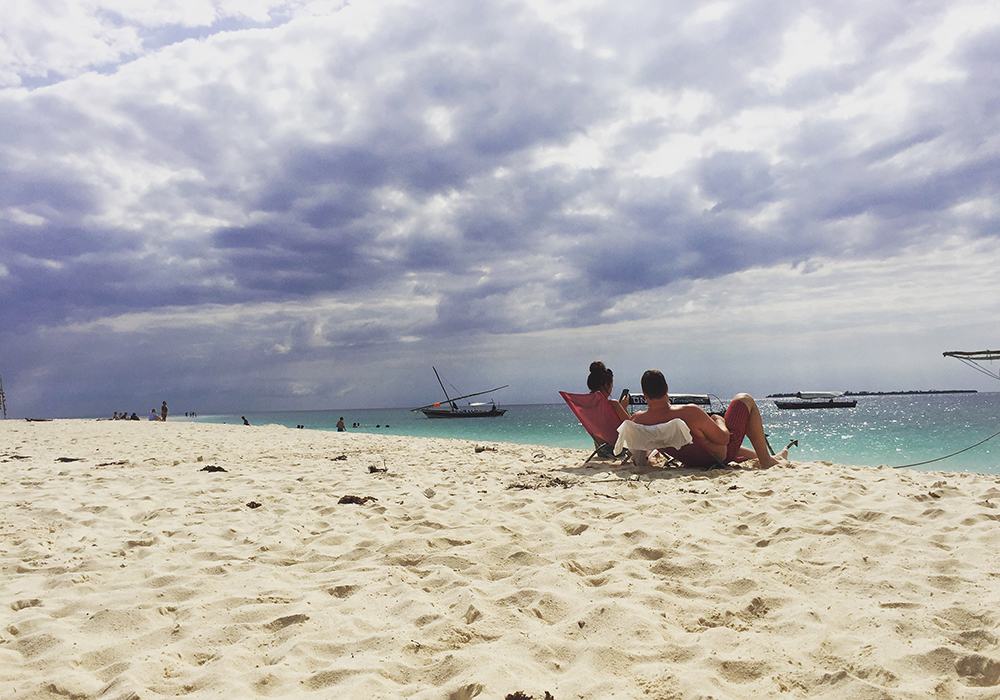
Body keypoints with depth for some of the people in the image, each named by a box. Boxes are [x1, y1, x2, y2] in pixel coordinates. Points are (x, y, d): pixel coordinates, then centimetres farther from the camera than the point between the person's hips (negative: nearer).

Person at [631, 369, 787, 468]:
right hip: (721, 457, -6)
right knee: (744, 399, 9)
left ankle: (758, 455, 58)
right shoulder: (690, 413, -36)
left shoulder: (638, 419, -21)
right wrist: (719, 420, -5)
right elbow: (724, 438, -24)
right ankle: (766, 459, 18)